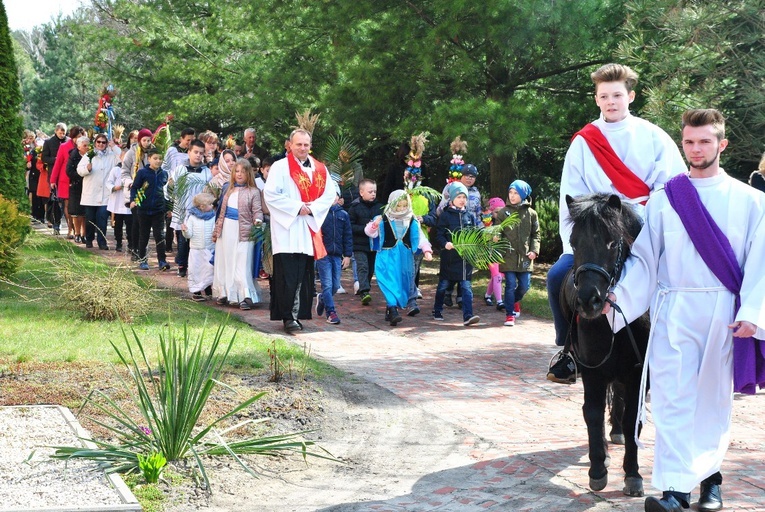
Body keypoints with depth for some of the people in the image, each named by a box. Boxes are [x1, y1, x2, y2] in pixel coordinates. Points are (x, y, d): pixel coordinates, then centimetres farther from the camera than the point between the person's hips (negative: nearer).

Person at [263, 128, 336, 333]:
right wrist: (297, 207, -13)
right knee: (287, 275, -8)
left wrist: (312, 208, -9)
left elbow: (329, 195, 8)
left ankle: (297, 314, 12)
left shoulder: (320, 169, 13)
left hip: (309, 231, 5)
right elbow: (271, 194, -9)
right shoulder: (280, 167, -1)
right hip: (286, 230, -5)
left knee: (303, 276, 5)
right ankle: (288, 316, -5)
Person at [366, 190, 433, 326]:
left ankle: (390, 308, 22)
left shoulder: (412, 221, 6)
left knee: (403, 284, 8)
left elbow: (420, 237, 3)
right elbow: (370, 233, -7)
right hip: (387, 257, -4)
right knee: (390, 283, -18)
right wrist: (374, 224, -27)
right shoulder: (383, 220, -2)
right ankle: (393, 311, -26)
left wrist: (426, 250, -12)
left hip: (405, 258, 4)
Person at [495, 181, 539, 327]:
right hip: (508, 256, -1)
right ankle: (509, 314, 5)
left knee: (525, 285, 5)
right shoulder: (503, 212, 4)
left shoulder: (530, 213, 6)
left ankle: (515, 300, 38)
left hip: (524, 256, 2)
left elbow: (535, 234, 9)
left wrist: (534, 250, -5)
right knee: (510, 284, -5)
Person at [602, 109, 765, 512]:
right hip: (673, 312, 0)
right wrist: (619, 297, -9)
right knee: (672, 397, -5)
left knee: (714, 397, 9)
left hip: (724, 314, 0)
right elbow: (644, 259, 4)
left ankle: (709, 477, 22)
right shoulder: (663, 198, 5)